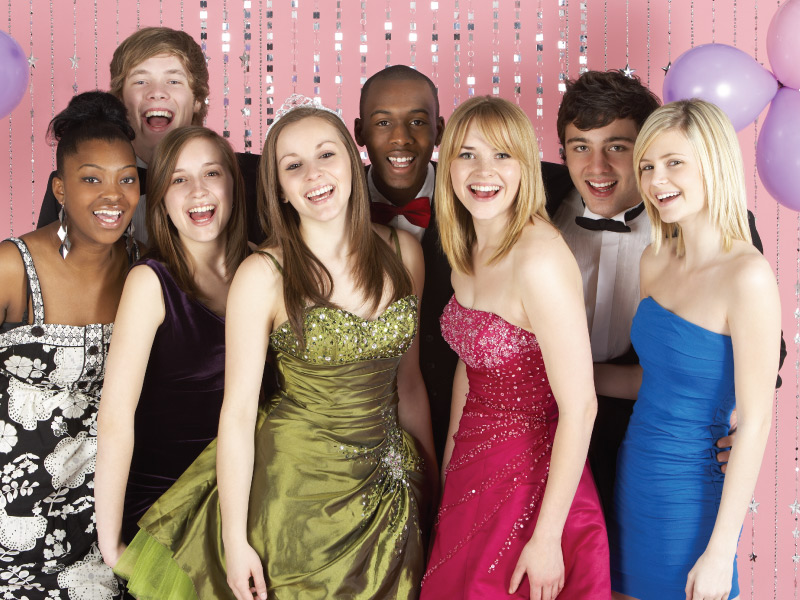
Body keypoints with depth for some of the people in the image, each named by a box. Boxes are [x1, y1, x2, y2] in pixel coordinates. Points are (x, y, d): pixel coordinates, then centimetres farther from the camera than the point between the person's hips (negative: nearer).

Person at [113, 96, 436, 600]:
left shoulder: (403, 252, 0)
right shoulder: (263, 276, -14)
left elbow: (408, 381, 9)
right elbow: (238, 411, -12)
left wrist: (432, 481, 12)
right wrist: (235, 540, -12)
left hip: (388, 483, 4)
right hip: (296, 481, -4)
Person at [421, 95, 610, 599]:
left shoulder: (540, 259, -23)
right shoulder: (470, 253, 4)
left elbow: (580, 407, -24)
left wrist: (547, 539, -21)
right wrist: (449, 464, 18)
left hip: (532, 480, -8)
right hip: (474, 475, 8)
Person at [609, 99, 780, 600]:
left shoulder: (748, 276, -19)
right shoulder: (655, 262, 3)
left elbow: (755, 423, -18)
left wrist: (721, 552, -17)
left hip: (691, 493, -7)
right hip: (635, 478, 7)